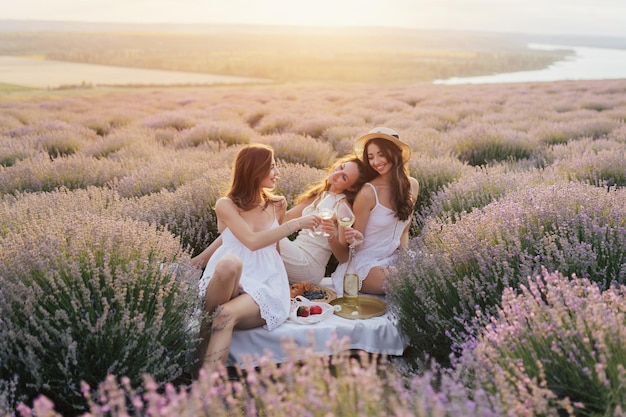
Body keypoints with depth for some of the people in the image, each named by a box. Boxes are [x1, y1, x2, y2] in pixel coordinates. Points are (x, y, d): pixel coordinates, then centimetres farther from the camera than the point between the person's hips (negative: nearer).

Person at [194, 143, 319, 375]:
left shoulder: (277, 204, 16)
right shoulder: (226, 205, 3)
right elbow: (252, 241, -14)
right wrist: (296, 224, -11)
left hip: (266, 287, 2)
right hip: (228, 284, -2)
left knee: (228, 313, -34)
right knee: (230, 262, -39)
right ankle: (205, 323, -27)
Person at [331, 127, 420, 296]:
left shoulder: (412, 185, 1)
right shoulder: (368, 192, -16)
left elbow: (403, 231, 11)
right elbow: (358, 241, -9)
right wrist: (354, 237, -31)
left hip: (393, 260, 6)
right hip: (366, 264, -6)